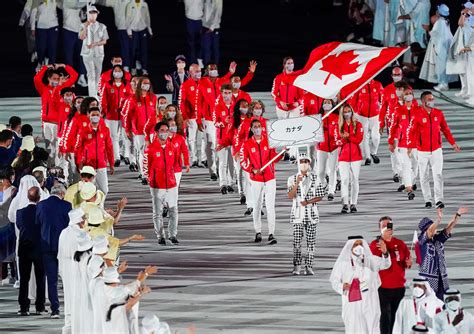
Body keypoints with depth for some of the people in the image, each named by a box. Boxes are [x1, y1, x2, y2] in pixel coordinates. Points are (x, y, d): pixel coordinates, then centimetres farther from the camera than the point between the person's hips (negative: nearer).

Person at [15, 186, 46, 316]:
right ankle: (40, 307, 7)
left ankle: (24, 307, 2)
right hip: (39, 248, -1)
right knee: (40, 279, 8)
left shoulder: (21, 212, -7)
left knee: (24, 279, 6)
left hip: (24, 249, 1)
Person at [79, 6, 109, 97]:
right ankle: (92, 96, -17)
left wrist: (94, 44, -15)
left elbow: (104, 41, 1)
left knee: (97, 76, 8)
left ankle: (94, 95, 19)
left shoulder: (102, 27, 6)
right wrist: (86, 26, -25)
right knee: (91, 75, -13)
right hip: (87, 53, -3)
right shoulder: (84, 26, 2)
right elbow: (81, 37, -13)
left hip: (98, 54, 3)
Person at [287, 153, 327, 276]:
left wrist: (308, 202, -13)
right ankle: (297, 266, -2)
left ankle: (308, 266, 4)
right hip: (298, 214, -1)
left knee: (311, 241, 0)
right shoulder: (293, 179, 3)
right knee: (297, 241, -6)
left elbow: (320, 196, 3)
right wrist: (297, 183, -19)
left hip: (311, 214, 1)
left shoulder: (315, 178, 4)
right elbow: (290, 196, -7)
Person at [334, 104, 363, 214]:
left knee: (354, 179, 4)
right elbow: (337, 141, -1)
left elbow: (359, 139, -7)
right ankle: (345, 204, -17)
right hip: (343, 155, 0)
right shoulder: (339, 126, 7)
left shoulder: (357, 125, 5)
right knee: (344, 179, -11)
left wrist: (348, 136, -17)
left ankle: (353, 204, 11)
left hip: (355, 155, 0)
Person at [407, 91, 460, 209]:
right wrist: (409, 146, -15)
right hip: (423, 151, -1)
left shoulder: (438, 113, 2)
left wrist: (453, 143, 10)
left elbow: (445, 129, 12)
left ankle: (439, 200, -8)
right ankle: (427, 200, 16)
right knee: (424, 176, 6)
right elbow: (410, 131, -6)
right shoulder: (417, 115, -8)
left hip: (436, 149, 1)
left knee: (438, 175, -7)